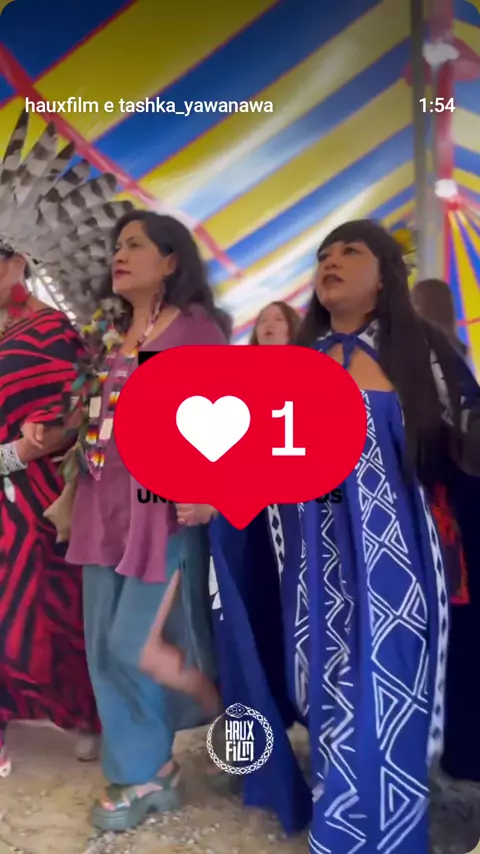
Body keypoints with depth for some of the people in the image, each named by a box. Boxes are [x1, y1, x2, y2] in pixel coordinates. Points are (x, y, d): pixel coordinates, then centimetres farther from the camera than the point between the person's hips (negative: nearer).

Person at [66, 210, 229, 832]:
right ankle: (144, 774, 26)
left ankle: (228, 711, 24)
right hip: (106, 500, 7)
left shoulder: (196, 325, -4)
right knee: (104, 644, 8)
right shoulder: (114, 334, 17)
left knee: (137, 644, -6)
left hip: (164, 501, -7)